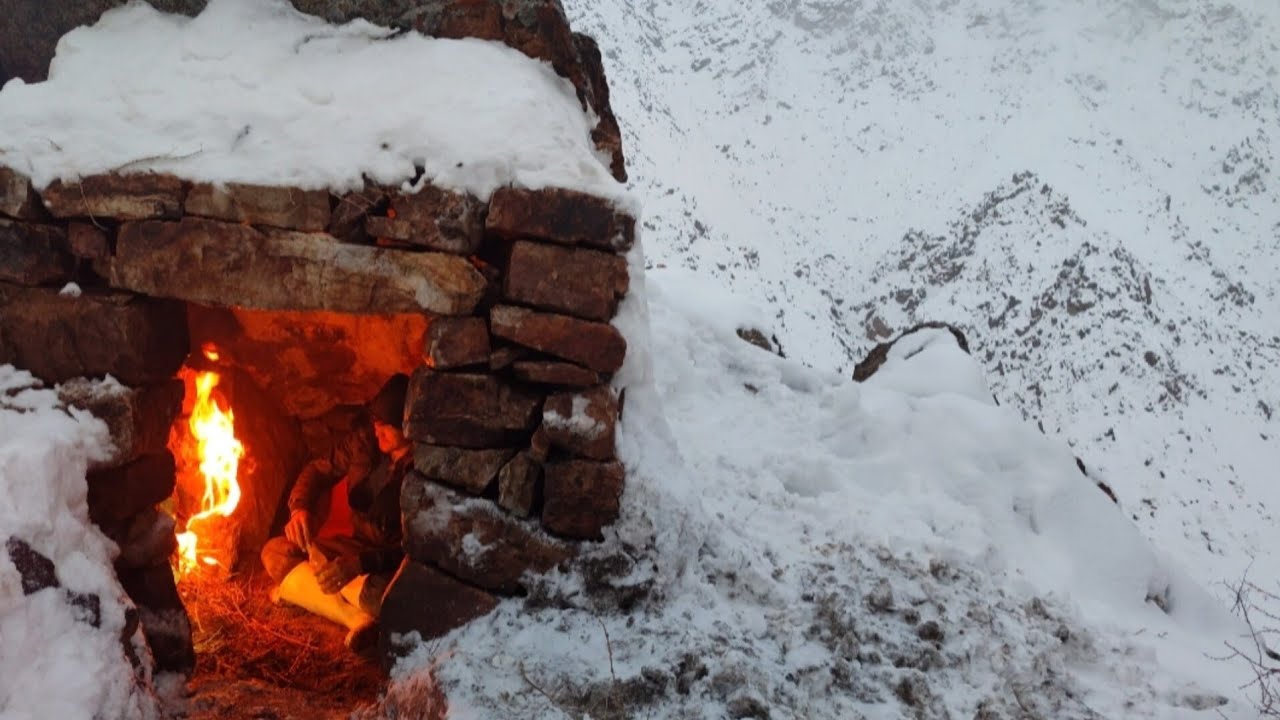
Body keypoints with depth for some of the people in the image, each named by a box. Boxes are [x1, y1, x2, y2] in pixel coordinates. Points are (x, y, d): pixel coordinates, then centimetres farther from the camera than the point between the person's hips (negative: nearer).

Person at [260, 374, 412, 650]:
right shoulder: (365, 441, -6)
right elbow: (320, 470, 9)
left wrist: (359, 564, -37)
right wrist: (300, 507, -13)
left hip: (396, 565, -8)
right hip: (356, 548, 8)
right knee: (276, 552, -10)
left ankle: (303, 587, -14)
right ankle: (359, 618, -25)